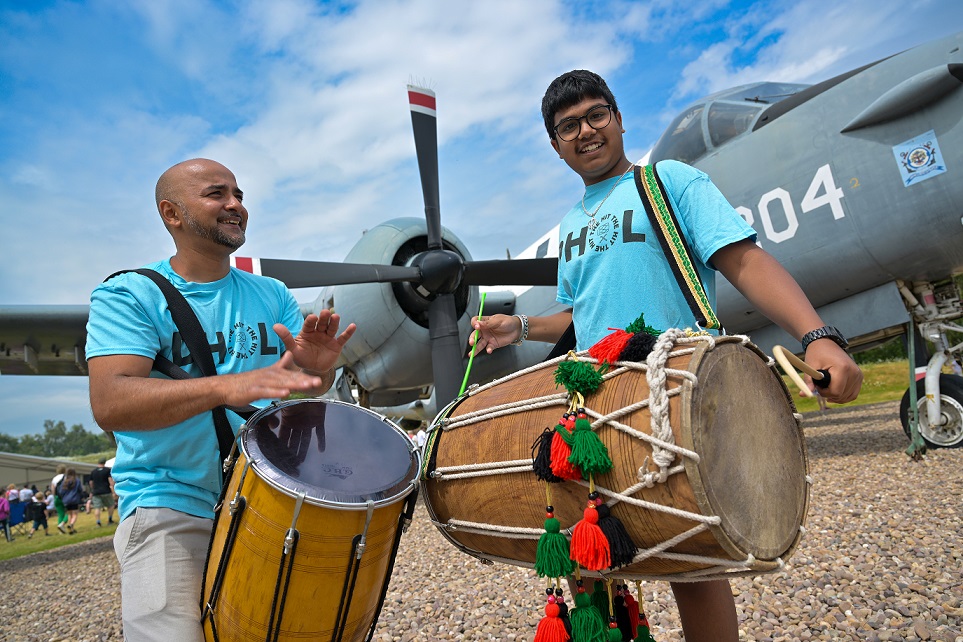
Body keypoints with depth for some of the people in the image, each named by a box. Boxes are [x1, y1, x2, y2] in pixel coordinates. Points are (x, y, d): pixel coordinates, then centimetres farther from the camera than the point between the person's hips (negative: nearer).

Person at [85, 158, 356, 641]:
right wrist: (224, 387, -33)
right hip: (172, 509, -3)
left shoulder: (272, 295, 10)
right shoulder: (128, 295, -3)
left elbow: (306, 389, 6)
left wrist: (318, 367, -19)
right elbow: (109, 404, -17)